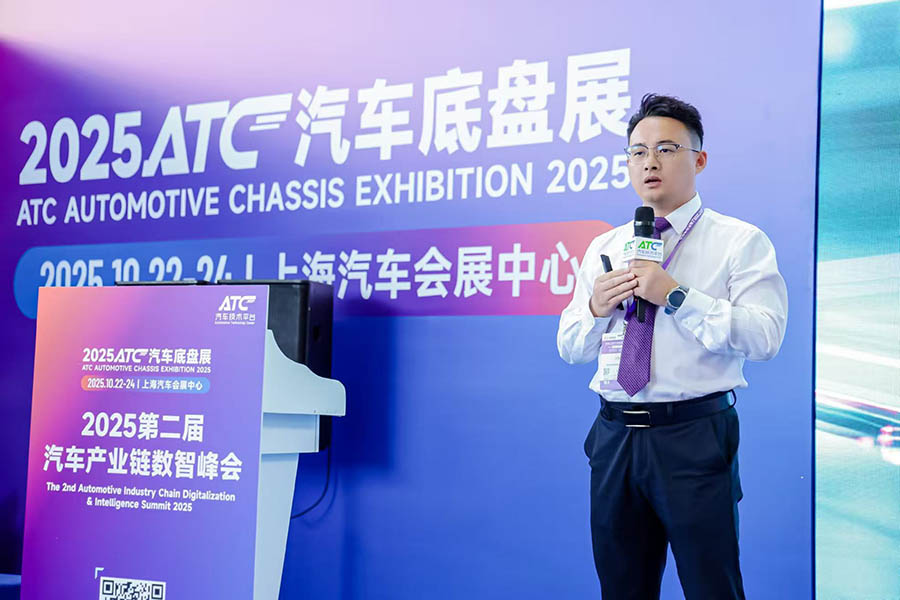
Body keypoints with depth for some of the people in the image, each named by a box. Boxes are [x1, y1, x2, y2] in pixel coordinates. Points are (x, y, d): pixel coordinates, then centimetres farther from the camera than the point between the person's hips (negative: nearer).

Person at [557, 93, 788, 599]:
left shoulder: (741, 242, -2)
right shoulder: (604, 248, 13)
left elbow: (764, 337, -16)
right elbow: (570, 349, 14)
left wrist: (676, 296, -20)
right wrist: (596, 309, -6)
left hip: (695, 439, -5)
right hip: (615, 438, 5)